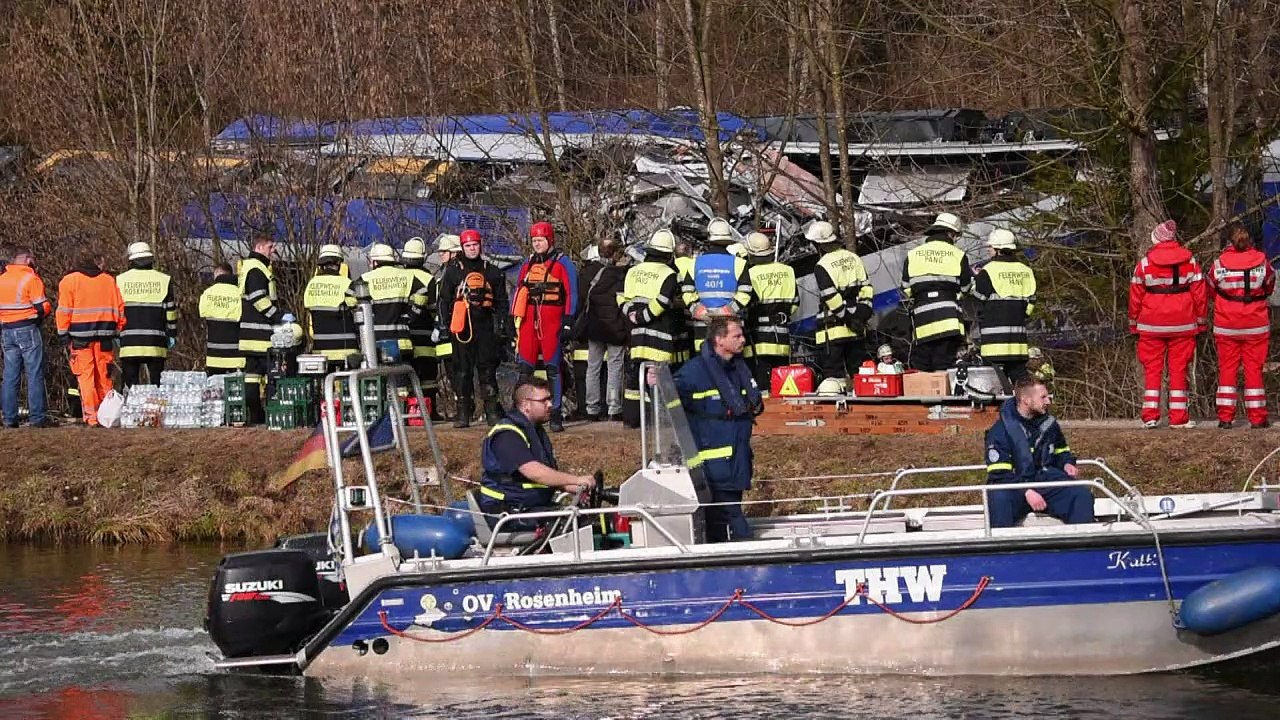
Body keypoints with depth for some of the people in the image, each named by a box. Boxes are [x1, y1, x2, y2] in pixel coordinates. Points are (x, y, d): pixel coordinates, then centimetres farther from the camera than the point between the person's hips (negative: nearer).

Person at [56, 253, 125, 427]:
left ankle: (91, 416, -10)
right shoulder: (109, 281, 12)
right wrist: (118, 331, 14)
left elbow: (64, 311, -2)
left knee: (85, 376, -4)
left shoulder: (69, 281, 3)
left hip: (80, 335, -3)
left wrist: (63, 335, 2)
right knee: (104, 376, 10)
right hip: (104, 336, 3)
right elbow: (119, 308, 10)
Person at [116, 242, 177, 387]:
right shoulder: (164, 280, 2)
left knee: (130, 383, 3)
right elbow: (170, 311, 4)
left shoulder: (120, 280, 2)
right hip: (155, 344, 0)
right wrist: (172, 335, 13)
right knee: (156, 383, 4)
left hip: (129, 344, 0)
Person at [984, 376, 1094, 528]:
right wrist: (1026, 492, -25)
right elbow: (999, 474, -13)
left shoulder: (1049, 423, 11)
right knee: (998, 500, -37)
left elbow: (1061, 452, 30)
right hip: (1016, 486, -5)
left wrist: (1067, 464, 5)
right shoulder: (1001, 430, -6)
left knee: (1083, 494, -19)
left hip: (1047, 483, 5)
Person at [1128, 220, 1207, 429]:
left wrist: (1133, 323, 11)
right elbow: (1199, 293, 3)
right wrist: (1201, 322, 11)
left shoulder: (1145, 262, -1)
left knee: (1152, 369, 6)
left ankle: (1150, 416, 1)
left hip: (1151, 325, -1)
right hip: (1182, 325, 1)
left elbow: (1135, 295, 2)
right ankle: (1179, 417, 3)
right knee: (1179, 370, 4)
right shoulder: (1189, 261, 1)